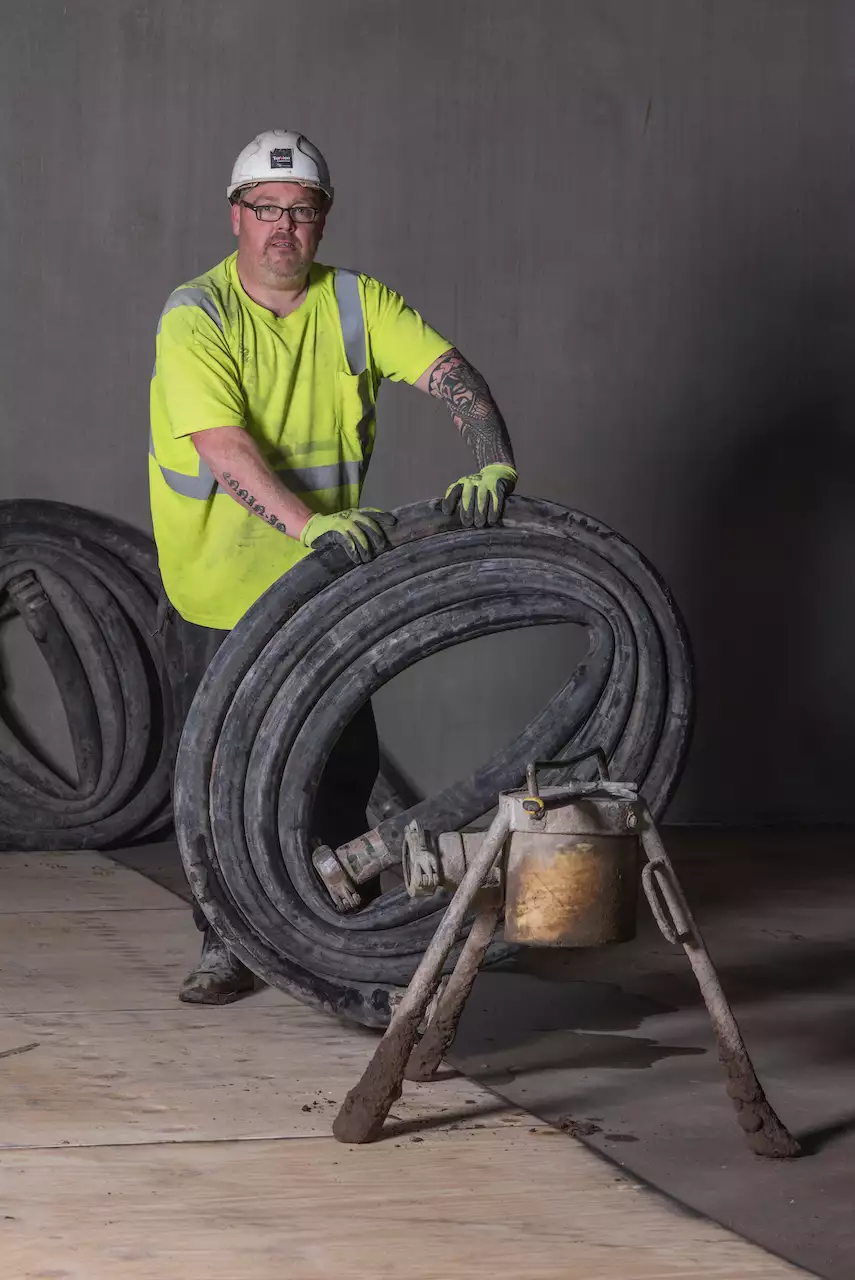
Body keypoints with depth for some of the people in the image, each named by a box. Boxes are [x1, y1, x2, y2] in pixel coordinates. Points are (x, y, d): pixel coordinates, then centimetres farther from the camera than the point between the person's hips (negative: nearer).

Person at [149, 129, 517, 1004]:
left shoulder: (358, 305, -3)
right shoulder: (196, 316, -15)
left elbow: (450, 373, -14)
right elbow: (223, 447, -28)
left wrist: (493, 462, -33)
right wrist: (307, 521, -43)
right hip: (213, 589, -3)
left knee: (343, 767, 7)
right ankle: (226, 944, 19)